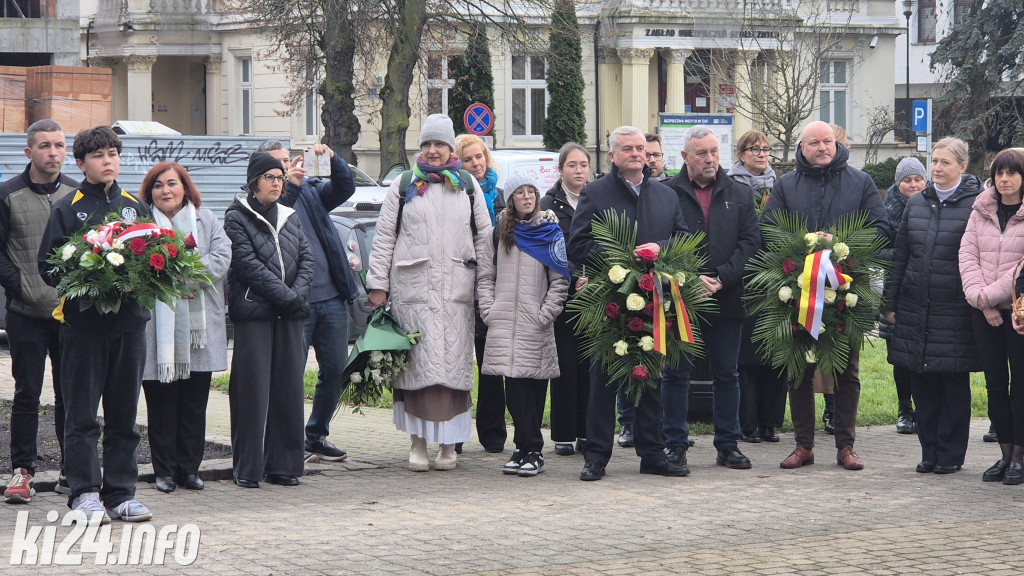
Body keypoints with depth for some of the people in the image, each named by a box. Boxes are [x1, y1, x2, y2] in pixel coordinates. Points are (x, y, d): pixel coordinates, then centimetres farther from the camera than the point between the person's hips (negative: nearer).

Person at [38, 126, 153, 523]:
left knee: (124, 412, 7)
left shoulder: (137, 208, 12)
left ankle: (121, 494, 13)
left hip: (129, 322, 4)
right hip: (83, 323, -3)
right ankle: (85, 494, 1)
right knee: (82, 413, -3)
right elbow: (48, 265, -2)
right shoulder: (68, 209, 2)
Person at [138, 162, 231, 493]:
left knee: (195, 403, 6)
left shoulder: (206, 220, 14)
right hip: (158, 327, -2)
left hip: (199, 327, 3)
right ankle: (165, 471, 8)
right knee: (162, 402, 0)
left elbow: (221, 256, 1)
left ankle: (189, 468, 14)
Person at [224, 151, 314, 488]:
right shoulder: (237, 217, -1)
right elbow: (248, 264, -10)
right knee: (252, 389, -5)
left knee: (288, 387, 4)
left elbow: (306, 259, 10)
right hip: (254, 312, -5)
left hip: (289, 314, 5)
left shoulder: (289, 217, 17)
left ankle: (283, 465, 9)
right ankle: (248, 468, -1)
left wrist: (298, 294, -7)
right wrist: (285, 295, -15)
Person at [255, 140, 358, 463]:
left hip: (331, 299, 6)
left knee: (335, 370, 10)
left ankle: (317, 436, 24)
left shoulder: (310, 190, 14)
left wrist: (332, 159, -13)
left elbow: (345, 188, 2)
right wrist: (289, 186, -28)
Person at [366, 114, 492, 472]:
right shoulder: (404, 186, 9)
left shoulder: (468, 186, 12)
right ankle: (418, 442, 4)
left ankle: (449, 443, 6)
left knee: (454, 366, -1)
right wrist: (378, 284, 2)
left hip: (457, 291, 1)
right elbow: (384, 238, 8)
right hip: (412, 290, -1)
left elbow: (484, 237, 13)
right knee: (417, 365, -4)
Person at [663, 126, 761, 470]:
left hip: (727, 299, 2)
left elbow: (750, 242, 3)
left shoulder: (740, 195, 10)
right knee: (676, 374, 1)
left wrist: (721, 278, -10)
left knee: (726, 374, 7)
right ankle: (675, 445, 8)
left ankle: (727, 445, 15)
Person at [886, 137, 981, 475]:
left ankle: (950, 454, 9)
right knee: (922, 384, 7)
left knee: (954, 384, 2)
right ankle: (929, 451, 15)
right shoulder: (916, 203, 12)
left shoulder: (975, 205, -4)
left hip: (955, 311, -5)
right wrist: (892, 303, 10)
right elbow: (900, 255, 14)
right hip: (914, 308, 5)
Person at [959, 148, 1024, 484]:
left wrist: (991, 294, -14)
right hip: (985, 313, 5)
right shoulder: (981, 211, 11)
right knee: (995, 384, 7)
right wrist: (979, 297, -9)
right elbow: (967, 255, 5)